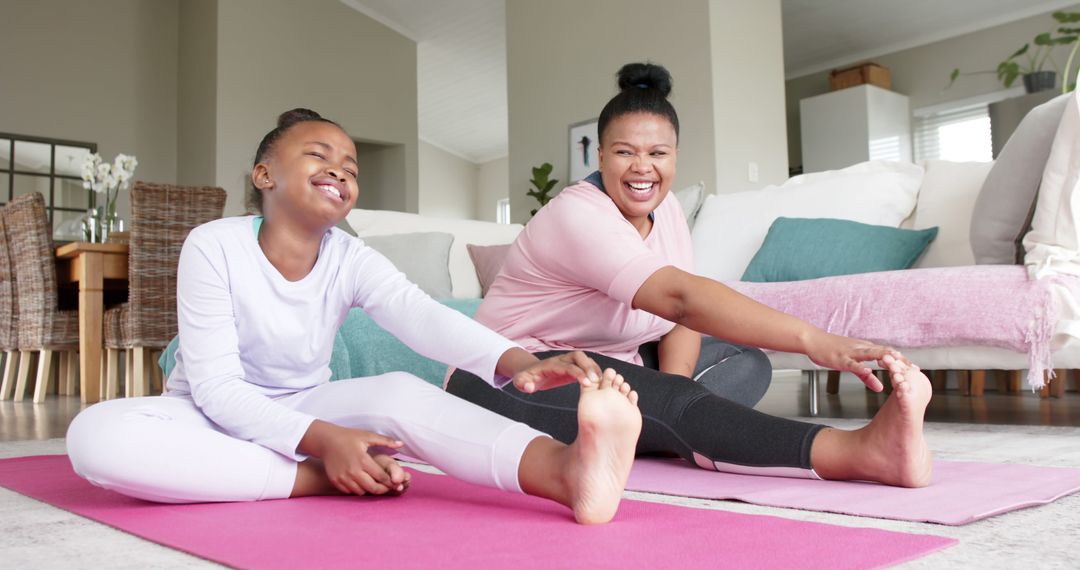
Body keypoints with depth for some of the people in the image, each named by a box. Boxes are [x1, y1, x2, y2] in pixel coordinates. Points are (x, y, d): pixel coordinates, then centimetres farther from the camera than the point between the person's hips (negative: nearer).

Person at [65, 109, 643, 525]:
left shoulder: (351, 260, -9)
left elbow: (423, 316, -30)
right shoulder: (214, 246, -17)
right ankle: (322, 481, -32)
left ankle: (569, 470, -52)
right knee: (95, 434, -33)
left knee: (402, 393, -28)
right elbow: (216, 385, -22)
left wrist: (517, 361, -50)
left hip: (306, 411, 2)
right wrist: (323, 441, -38)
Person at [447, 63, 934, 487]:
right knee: (667, 404, -37)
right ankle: (864, 451, -49)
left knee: (746, 363, -11)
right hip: (508, 384, -9)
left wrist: (672, 402, -21)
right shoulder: (578, 215, -23)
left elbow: (680, 316, 1)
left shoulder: (665, 209, 5)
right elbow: (679, 297, -40)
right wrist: (812, 340, -49)